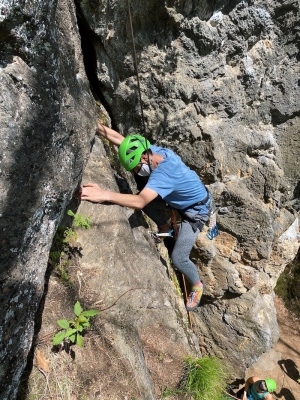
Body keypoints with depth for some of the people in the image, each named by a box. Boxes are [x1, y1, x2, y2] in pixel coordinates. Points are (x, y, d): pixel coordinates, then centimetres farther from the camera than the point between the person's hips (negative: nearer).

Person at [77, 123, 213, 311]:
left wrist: (104, 195, -63)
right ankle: (167, 229, 31)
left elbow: (140, 201, -55)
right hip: (184, 199, 9)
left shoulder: (164, 173, -40)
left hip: (196, 210, -8)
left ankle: (197, 285, 24)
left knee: (178, 258, -9)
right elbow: (120, 138, -10)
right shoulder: (154, 150, -15)